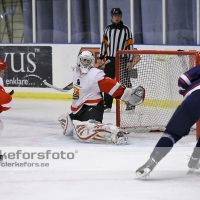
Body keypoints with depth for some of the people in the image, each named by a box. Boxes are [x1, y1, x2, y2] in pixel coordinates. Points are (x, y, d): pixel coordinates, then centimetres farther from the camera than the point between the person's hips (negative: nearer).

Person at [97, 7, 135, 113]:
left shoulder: (125, 30, -3)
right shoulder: (107, 29, 8)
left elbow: (130, 45, -5)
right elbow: (104, 43, 13)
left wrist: (130, 60, -10)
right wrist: (100, 57, 7)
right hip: (110, 60, 4)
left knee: (125, 82, -5)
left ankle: (130, 103, 0)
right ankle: (107, 104, 12)